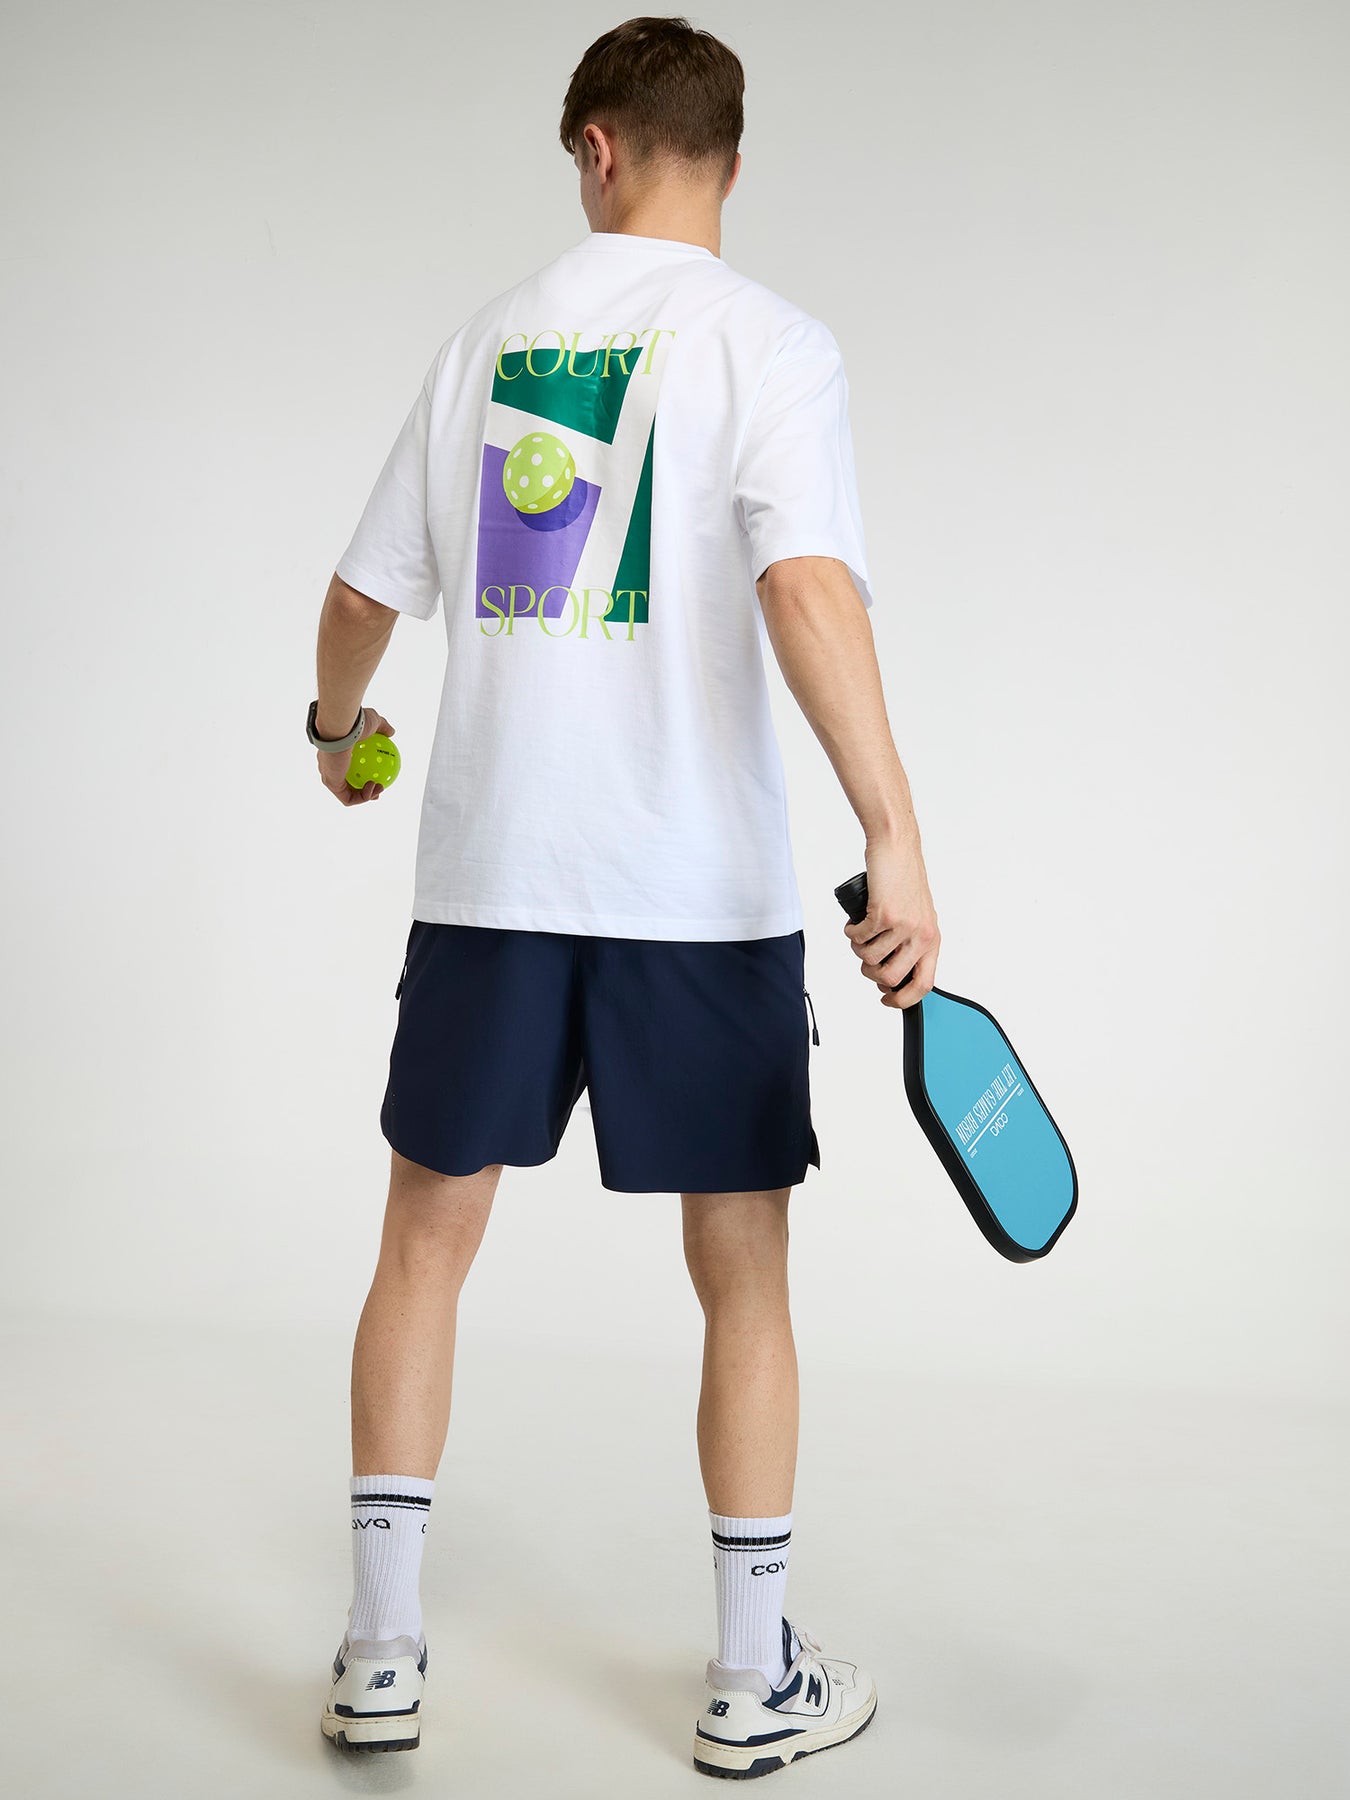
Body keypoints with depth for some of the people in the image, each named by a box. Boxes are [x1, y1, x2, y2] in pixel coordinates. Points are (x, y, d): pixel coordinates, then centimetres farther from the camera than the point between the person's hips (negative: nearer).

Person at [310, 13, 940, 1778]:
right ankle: (755, 1682, 19)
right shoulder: (768, 341, -4)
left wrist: (339, 725, 37)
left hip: (489, 870, 3)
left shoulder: (489, 337, 9)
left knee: (426, 1242, 14)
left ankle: (380, 1649, 19)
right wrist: (897, 841, -22)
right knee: (743, 1279, 9)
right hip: (700, 886, -3)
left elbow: (366, 592, 16)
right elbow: (806, 586, -20)